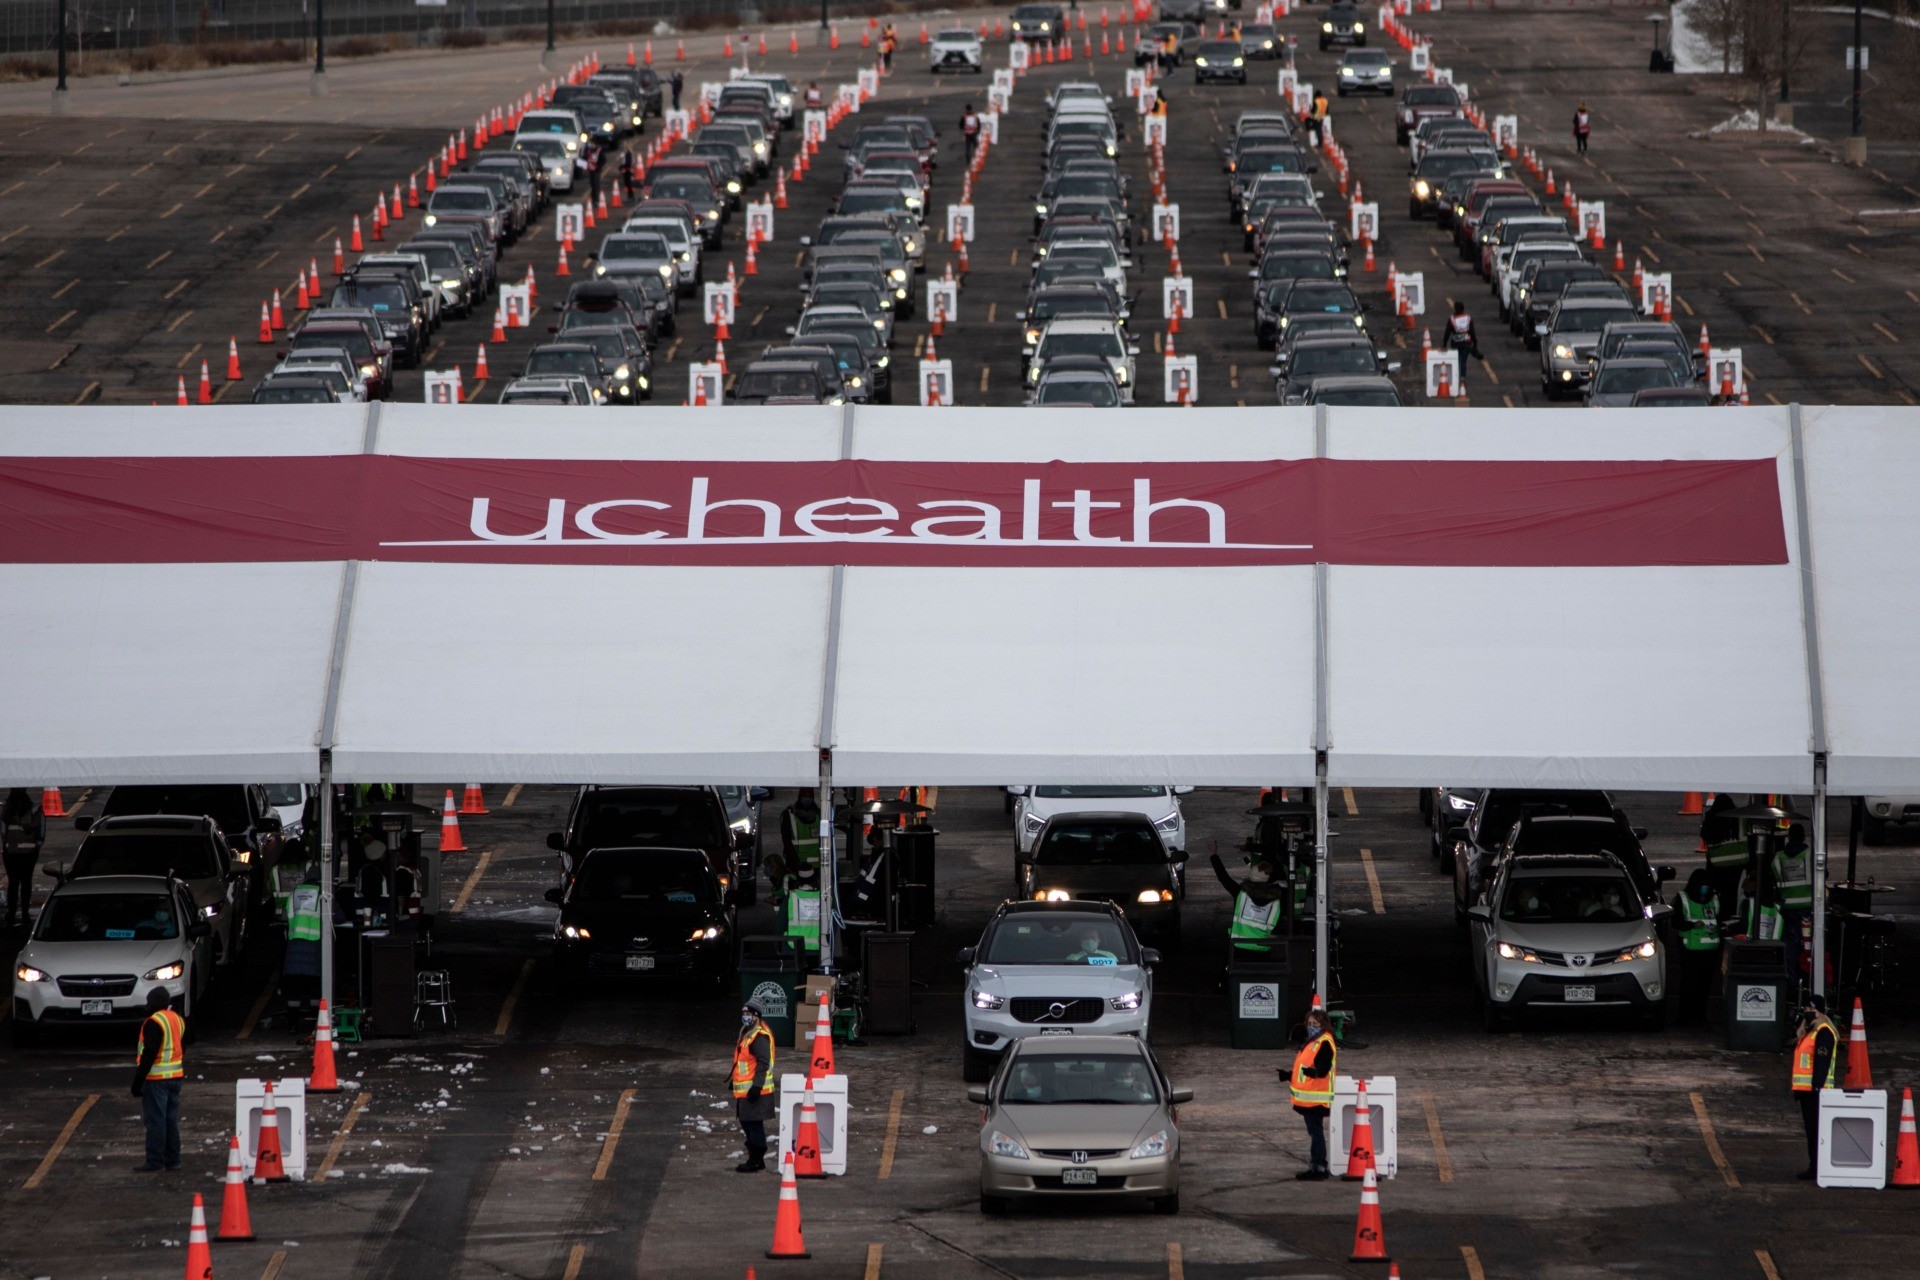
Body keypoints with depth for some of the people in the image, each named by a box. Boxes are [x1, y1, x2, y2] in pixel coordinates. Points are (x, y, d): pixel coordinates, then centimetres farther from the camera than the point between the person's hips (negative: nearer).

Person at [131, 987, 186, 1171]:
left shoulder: (154, 1023, -16)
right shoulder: (178, 1020, 10)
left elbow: (149, 1054, -18)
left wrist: (138, 1081, -15)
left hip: (156, 1078, -8)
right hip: (175, 1078, 8)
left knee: (155, 1121, -5)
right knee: (171, 1120, 14)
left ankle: (155, 1162, -4)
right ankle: (172, 1159, 16)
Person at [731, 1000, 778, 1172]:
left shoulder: (760, 1036, -15)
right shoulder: (746, 1033, 17)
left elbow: (763, 1063, -22)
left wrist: (757, 1085, -26)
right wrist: (733, 1079, 32)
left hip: (754, 1091, -11)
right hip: (744, 1090, 11)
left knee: (754, 1124, -6)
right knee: (746, 1123, 16)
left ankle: (755, 1161, -2)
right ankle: (755, 1159, 25)